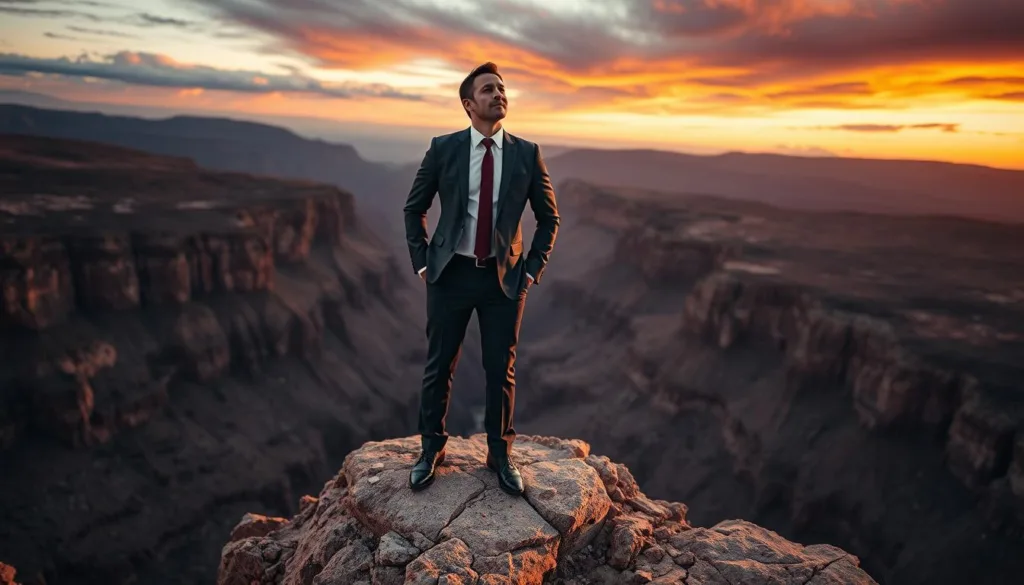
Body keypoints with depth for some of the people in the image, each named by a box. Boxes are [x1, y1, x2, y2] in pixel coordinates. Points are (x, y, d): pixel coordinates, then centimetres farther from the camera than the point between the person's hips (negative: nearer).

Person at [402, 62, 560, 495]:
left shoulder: (526, 154, -1)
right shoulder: (443, 148, -2)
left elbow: (549, 217, 7)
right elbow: (414, 208, 6)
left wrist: (532, 269, 0)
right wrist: (422, 263, 0)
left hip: (504, 279, 1)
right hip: (450, 274, 0)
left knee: (501, 371, 9)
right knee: (439, 367, 9)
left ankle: (500, 455, 27)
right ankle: (431, 449, 30)